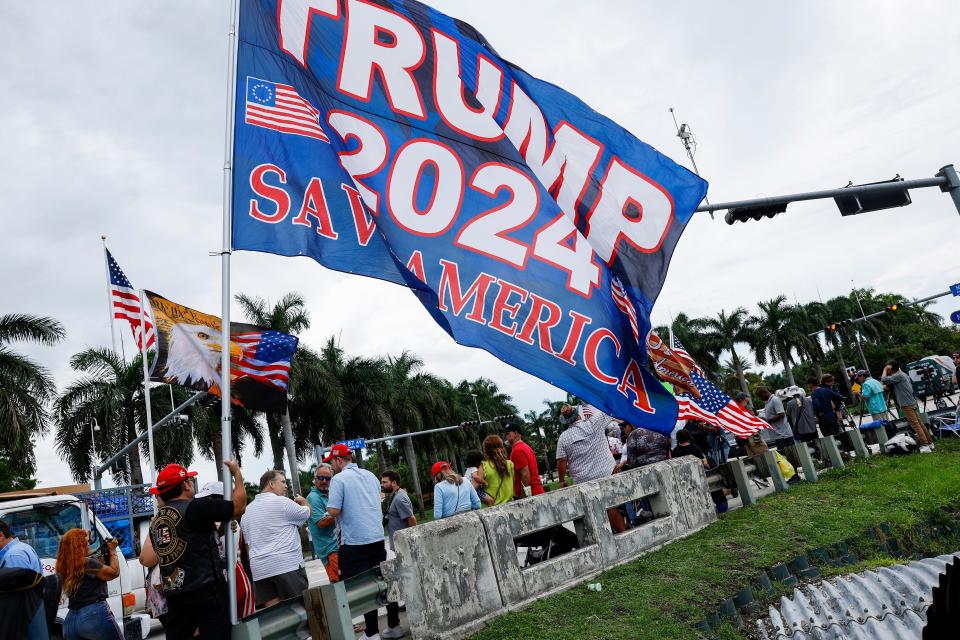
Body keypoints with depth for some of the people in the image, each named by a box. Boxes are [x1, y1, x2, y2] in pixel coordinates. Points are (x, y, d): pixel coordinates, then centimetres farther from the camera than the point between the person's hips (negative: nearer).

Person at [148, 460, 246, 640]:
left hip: (174, 595, 7)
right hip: (206, 591, -7)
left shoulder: (156, 522, 11)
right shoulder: (196, 507, -13)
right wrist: (237, 473, 5)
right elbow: (239, 506, -8)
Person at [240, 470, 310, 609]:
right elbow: (306, 513, 9)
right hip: (287, 565, -6)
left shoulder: (247, 510, 17)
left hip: (258, 569, 6)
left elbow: (247, 544, 22)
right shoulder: (282, 502, -5)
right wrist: (304, 501, 29)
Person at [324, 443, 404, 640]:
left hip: (354, 542, -6)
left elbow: (333, 511, -15)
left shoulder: (339, 479, -9)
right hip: (377, 537, 6)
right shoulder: (370, 475, 11)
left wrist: (329, 507, 5)